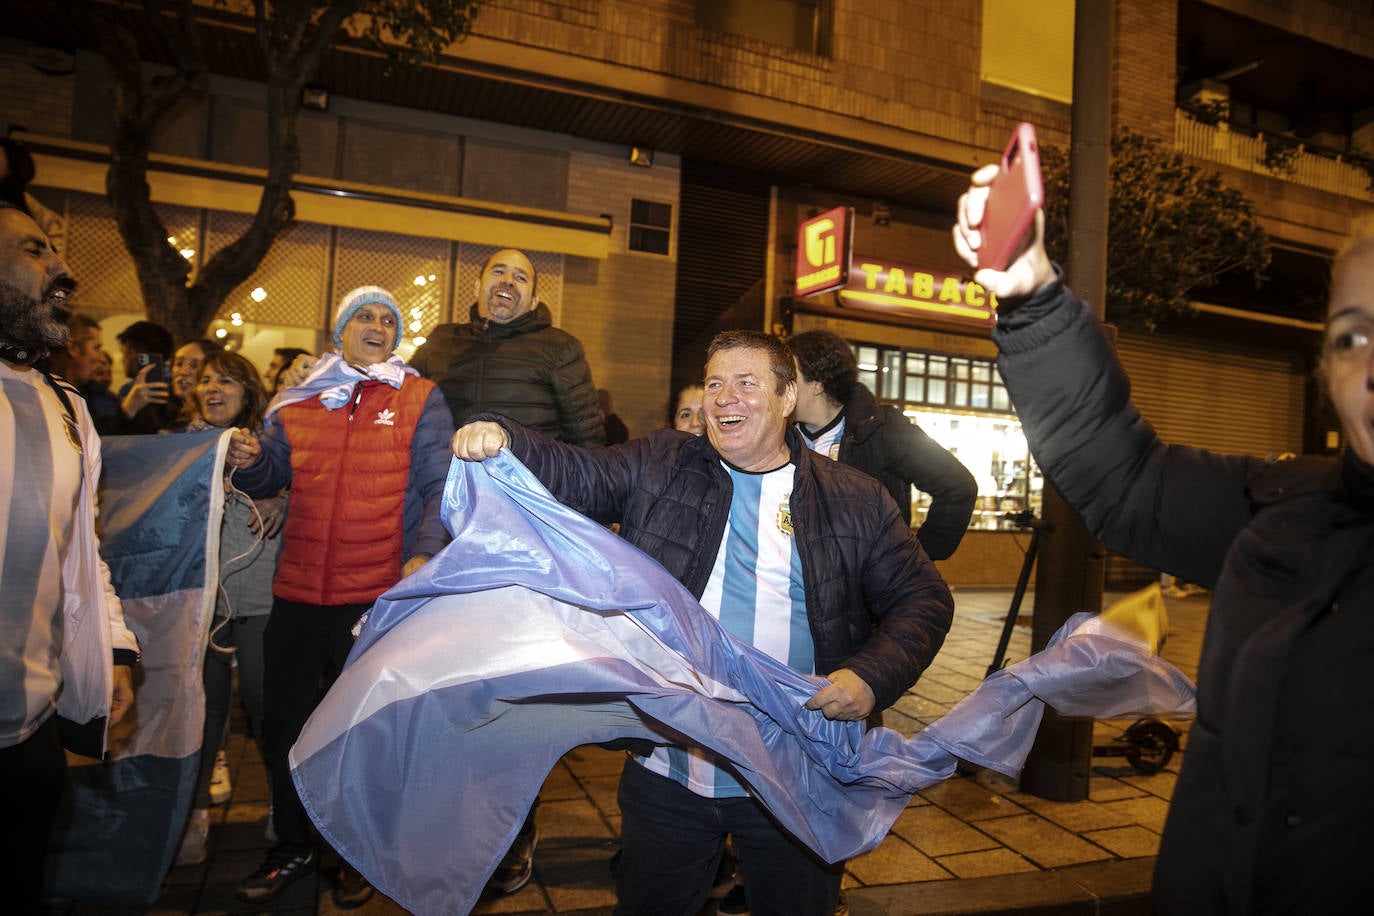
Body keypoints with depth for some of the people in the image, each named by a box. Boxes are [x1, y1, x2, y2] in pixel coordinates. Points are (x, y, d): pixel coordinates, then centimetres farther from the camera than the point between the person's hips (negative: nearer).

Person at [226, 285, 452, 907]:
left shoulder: (419, 400, -1)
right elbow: (270, 482, 16)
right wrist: (250, 463, -7)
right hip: (298, 592, 4)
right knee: (283, 723, 13)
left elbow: (439, 487, -7)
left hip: (380, 595, -3)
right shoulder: (298, 402, 9)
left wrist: (423, 554, -22)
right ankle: (291, 847, 35)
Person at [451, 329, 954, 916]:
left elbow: (923, 599, 1)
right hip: (667, 768, 1)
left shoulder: (858, 502, 0)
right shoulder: (657, 466, 4)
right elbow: (576, 477, -5)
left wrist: (873, 675, -14)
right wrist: (499, 440, -24)